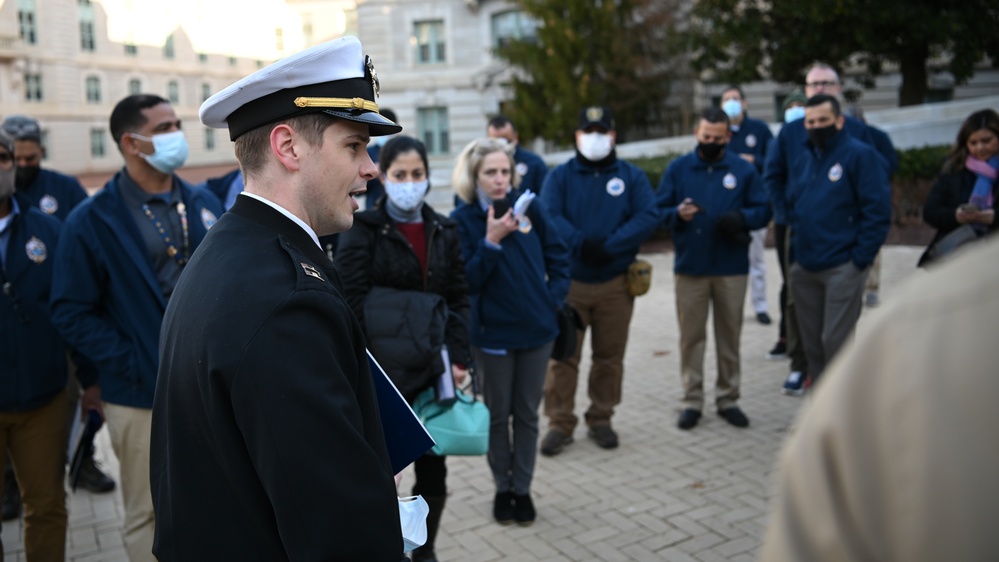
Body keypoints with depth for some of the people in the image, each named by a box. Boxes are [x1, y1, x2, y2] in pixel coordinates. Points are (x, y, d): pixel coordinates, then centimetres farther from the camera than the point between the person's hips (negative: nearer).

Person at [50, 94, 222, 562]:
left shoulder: (203, 205, 4)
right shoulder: (91, 221, -8)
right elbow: (72, 313, -8)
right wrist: (132, 362, -15)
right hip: (142, 397, -3)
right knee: (149, 515, 11)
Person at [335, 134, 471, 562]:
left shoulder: (443, 231, 7)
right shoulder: (362, 231, -6)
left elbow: (458, 299, 8)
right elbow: (351, 308, -11)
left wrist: (459, 357, -2)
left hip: (434, 369, 4)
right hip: (384, 374, -4)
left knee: (433, 470, 14)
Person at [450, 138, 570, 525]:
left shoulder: (530, 208, -2)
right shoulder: (462, 220, -8)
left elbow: (558, 257, 7)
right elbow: (466, 281, -14)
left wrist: (554, 299, -2)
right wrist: (491, 241, -23)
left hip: (537, 330, 2)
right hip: (492, 333, -2)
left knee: (527, 413, 13)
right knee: (498, 414, 12)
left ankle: (523, 487, 29)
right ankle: (502, 487, 30)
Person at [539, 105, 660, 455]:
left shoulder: (632, 176, 8)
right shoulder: (559, 176, 6)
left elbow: (649, 216, -7)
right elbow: (549, 217, -9)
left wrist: (609, 245, -20)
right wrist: (581, 244, -26)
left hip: (615, 282, 1)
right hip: (568, 281, -1)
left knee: (610, 356, 9)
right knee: (562, 356, 1)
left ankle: (601, 420, 24)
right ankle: (560, 423, 13)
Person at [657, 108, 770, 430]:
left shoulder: (744, 170, 5)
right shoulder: (677, 169, 5)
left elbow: (763, 210, 4)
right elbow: (658, 210, 3)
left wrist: (741, 217, -16)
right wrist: (677, 214, -18)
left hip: (732, 269, 0)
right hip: (690, 268, 0)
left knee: (729, 336, 9)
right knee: (691, 337, 4)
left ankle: (728, 398, 22)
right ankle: (692, 400, 15)